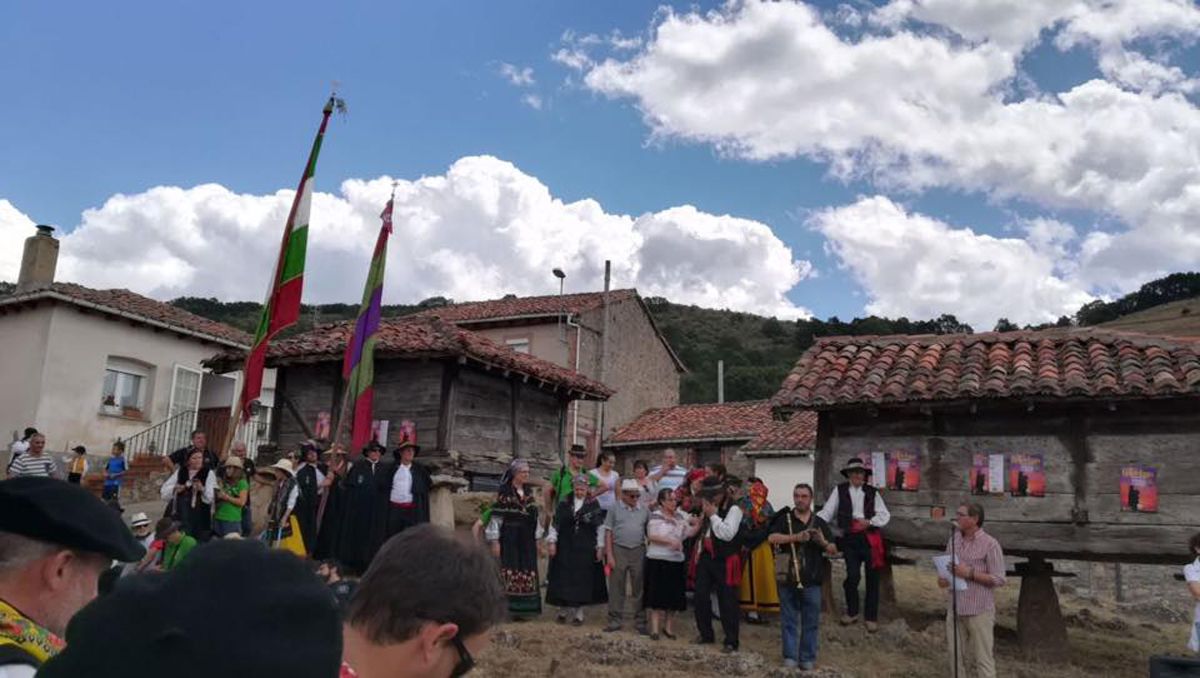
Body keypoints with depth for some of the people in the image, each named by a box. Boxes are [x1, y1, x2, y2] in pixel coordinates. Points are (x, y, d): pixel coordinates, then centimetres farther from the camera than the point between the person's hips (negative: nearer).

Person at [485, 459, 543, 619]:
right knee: (510, 574, -10)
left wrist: (537, 539, 12)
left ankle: (522, 609, 10)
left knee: (527, 574, 4)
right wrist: (495, 541, -12)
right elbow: (496, 517, -8)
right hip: (509, 541, -6)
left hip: (527, 541, 6)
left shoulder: (528, 494, 13)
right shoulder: (504, 493, -5)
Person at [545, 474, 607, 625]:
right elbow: (555, 522, 5)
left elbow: (599, 527, 1)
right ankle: (563, 610, 17)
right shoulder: (564, 503, 3)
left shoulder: (593, 504, -1)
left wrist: (599, 547, -1)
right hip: (564, 548, 1)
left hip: (585, 550, -1)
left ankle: (578, 613, 13)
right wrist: (552, 541, -2)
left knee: (581, 580, 2)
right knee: (563, 580, 3)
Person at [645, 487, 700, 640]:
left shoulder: (680, 515, 10)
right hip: (657, 560, -5)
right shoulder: (655, 516, -6)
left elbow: (689, 533, 12)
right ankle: (655, 627, 4)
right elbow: (652, 536, -15)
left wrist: (698, 524, -6)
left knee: (673, 594, 8)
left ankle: (668, 625, 21)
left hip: (676, 560, 5)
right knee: (657, 593, -2)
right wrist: (670, 541, -20)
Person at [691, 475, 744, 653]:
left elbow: (727, 534, -22)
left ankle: (731, 641, 11)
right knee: (700, 597, 9)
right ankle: (706, 634, 25)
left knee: (727, 601, 0)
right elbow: (697, 530, 25)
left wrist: (713, 515, -19)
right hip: (704, 557, 7)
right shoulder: (705, 508, 12)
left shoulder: (733, 510, -11)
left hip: (724, 561, -7)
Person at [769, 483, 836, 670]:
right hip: (788, 578, -1)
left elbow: (834, 550, 8)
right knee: (789, 620, 6)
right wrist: (796, 537, -25)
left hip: (811, 580, 1)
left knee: (811, 621, 6)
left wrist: (823, 542, -14)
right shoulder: (784, 519, 2)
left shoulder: (820, 523, 8)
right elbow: (772, 538, -14)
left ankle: (807, 658, 16)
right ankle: (790, 657, 14)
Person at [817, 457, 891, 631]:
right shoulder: (840, 490, 5)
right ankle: (852, 612, 16)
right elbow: (827, 512, -1)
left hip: (870, 539, 1)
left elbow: (885, 515, 5)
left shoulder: (872, 492, 9)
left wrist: (870, 522, -11)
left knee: (872, 578, 4)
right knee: (852, 576, -8)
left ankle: (871, 617, 19)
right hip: (850, 538, -1)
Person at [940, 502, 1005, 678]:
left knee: (983, 659, 2)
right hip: (954, 609, 6)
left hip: (979, 611, -5)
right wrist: (943, 579, -2)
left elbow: (998, 579, -11)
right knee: (955, 656, 11)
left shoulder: (990, 544, -9)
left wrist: (970, 573, -20)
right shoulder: (953, 541, 8)